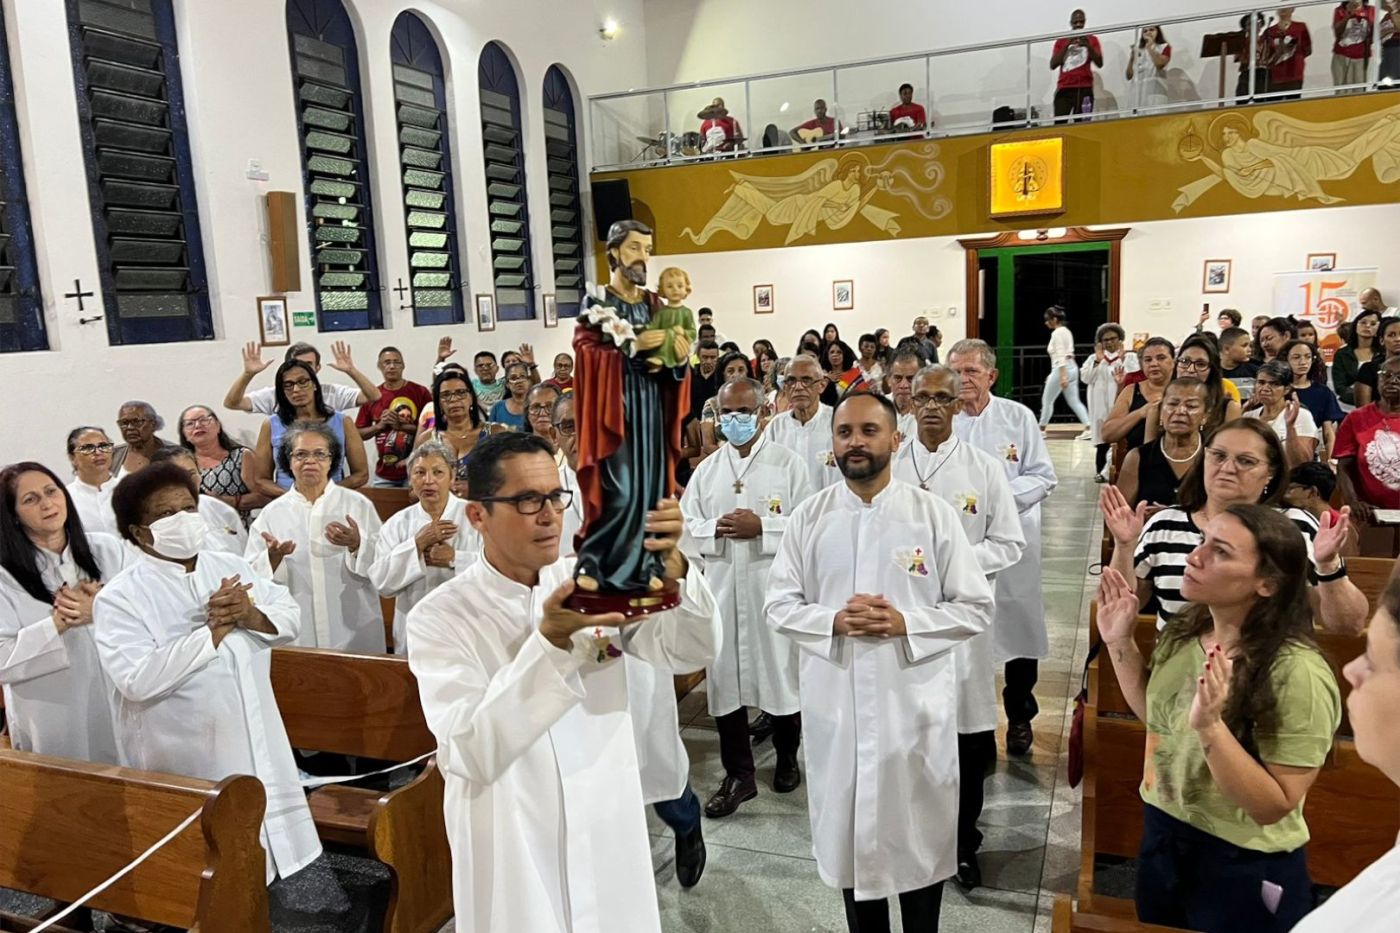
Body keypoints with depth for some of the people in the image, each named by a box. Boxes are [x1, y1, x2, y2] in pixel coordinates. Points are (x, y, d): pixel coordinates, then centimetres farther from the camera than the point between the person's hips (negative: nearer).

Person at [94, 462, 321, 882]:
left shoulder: (231, 566, 6)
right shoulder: (119, 597, -12)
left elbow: (291, 616, 3)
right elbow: (137, 679, -24)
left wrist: (252, 616, -18)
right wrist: (213, 631, -22)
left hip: (254, 744, 5)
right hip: (183, 760, -5)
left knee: (258, 853, 19)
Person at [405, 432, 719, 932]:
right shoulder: (439, 618, -13)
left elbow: (692, 651, -11)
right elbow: (469, 754, -24)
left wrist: (672, 564, -29)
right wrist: (550, 642, -35)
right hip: (512, 863, -3)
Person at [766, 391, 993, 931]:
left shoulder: (933, 514, -5)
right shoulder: (809, 517, 0)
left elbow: (976, 608, -3)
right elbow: (778, 606, 1)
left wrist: (906, 623, -17)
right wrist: (833, 620, -16)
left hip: (915, 704, -1)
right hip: (836, 705, 2)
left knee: (920, 833, 15)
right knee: (848, 830, 17)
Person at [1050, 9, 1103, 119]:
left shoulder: (1091, 39, 13)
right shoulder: (1061, 41, 14)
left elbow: (1100, 63, 3)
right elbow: (1052, 65, 3)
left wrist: (1088, 46, -10)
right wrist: (1067, 45, -5)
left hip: (1084, 88, 0)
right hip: (1064, 88, 0)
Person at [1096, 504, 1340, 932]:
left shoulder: (1297, 673, -26)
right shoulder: (1182, 632, -6)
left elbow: (1275, 806, -23)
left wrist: (1209, 726, -36)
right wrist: (1120, 642, -1)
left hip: (1242, 867, -6)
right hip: (1161, 838, 6)